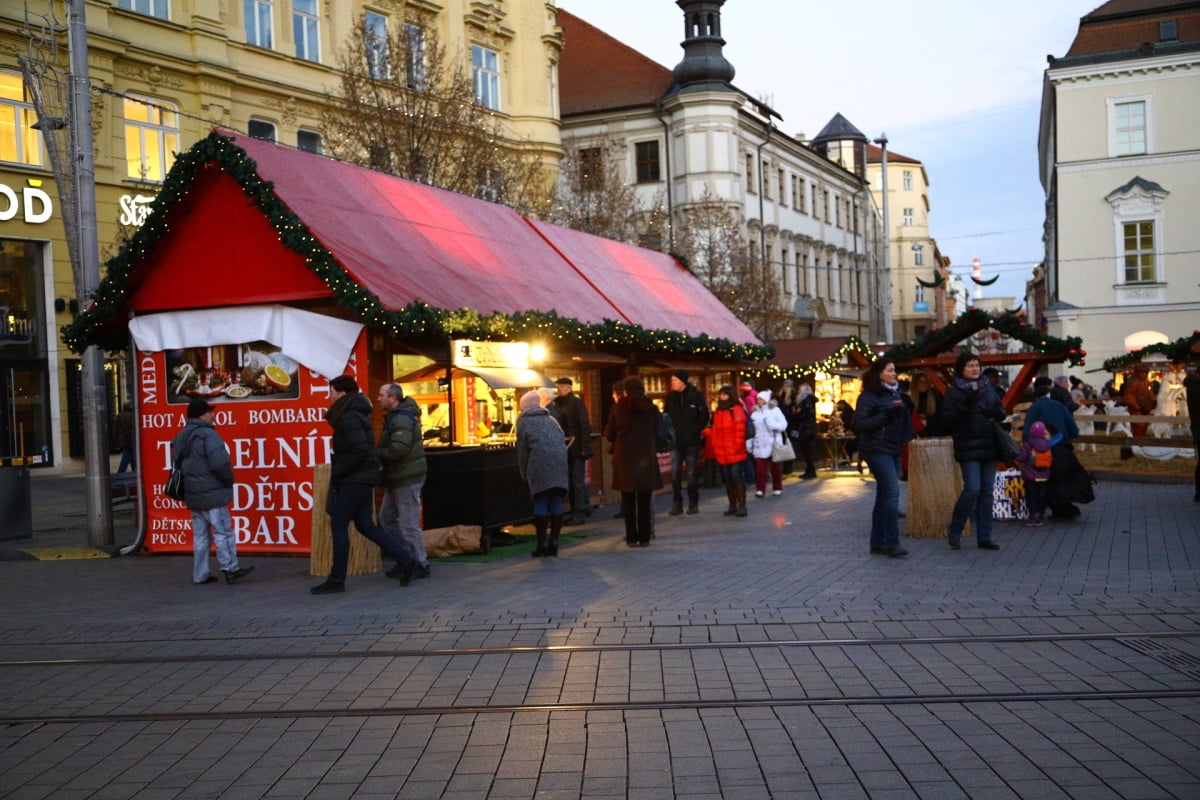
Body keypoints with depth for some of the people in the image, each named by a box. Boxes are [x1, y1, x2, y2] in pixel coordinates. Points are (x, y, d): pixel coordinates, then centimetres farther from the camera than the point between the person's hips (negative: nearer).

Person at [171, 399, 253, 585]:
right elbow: (220, 463, -23)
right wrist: (229, 481, -6)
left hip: (193, 494, 9)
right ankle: (230, 569, 0)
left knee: (200, 535, 13)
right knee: (223, 531, -2)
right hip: (211, 494, -9)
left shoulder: (180, 437, 13)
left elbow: (176, 463, 19)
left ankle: (200, 574, 15)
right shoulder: (207, 434, -15)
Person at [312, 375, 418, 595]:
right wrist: (338, 468, 15)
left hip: (354, 480, -10)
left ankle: (336, 580, 4)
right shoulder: (357, 413, 14)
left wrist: (337, 471, -16)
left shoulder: (349, 417, -16)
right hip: (363, 478, 10)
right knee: (365, 525, 12)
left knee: (338, 526, -2)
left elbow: (360, 451, -25)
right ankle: (405, 560, 10)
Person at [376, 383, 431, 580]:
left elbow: (398, 449, -29)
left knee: (409, 524, -5)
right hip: (397, 478, 11)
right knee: (387, 517, 16)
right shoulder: (394, 417, 16)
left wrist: (376, 455, -16)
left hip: (408, 479, -11)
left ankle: (420, 565, 4)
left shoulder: (402, 419, -19)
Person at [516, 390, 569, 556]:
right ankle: (554, 541, 6)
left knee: (540, 502, 0)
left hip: (539, 463, -4)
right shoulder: (551, 419, 24)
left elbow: (522, 449, 6)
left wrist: (524, 474, 12)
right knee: (556, 501, 7)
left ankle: (542, 543, -2)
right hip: (559, 461, 4)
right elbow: (563, 441, 18)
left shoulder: (524, 421, 10)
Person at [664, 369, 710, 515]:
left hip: (692, 441, -2)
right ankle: (676, 503, 5)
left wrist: (694, 431, -8)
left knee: (692, 474, 4)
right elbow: (666, 416, 12)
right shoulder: (670, 397, 5)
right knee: (675, 473, -2)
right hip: (675, 441, 2)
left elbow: (704, 416, -2)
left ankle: (693, 503, 13)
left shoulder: (696, 396, -4)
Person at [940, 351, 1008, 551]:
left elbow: (1002, 411, 17)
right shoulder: (954, 390, -3)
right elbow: (947, 417, -12)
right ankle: (954, 531, 6)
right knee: (972, 489, -14)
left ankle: (984, 538, 12)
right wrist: (966, 403, -22)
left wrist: (996, 412, -6)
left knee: (987, 491, 6)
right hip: (968, 448, -5)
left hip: (989, 446, 6)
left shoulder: (987, 386, 12)